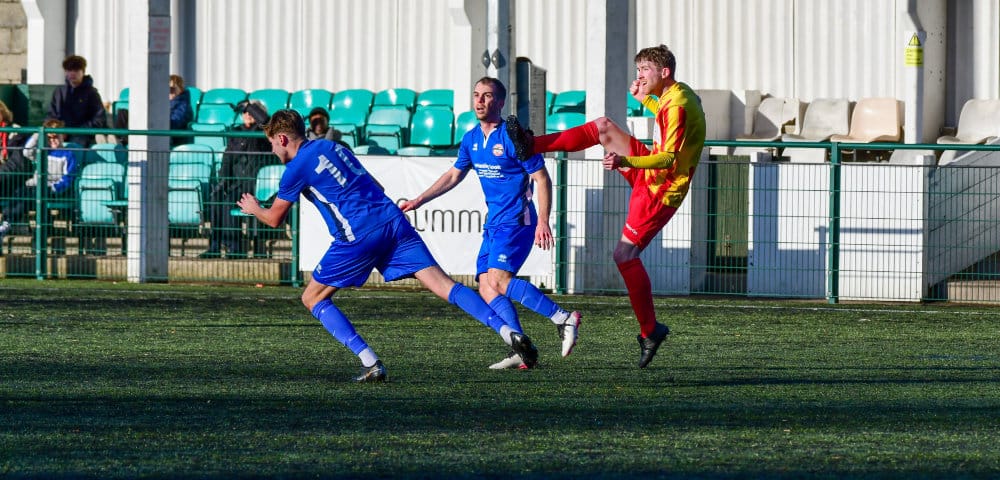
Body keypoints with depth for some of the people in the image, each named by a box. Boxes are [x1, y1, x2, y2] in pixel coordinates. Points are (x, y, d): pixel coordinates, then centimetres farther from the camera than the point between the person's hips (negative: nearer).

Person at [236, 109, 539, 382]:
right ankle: (509, 331, -20)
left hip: (358, 235, -7)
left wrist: (253, 209, 33)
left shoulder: (298, 167, 3)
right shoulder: (334, 147, 23)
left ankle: (370, 364, -5)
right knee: (442, 284, -2)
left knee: (312, 298, 9)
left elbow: (275, 219, 13)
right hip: (393, 221, 7)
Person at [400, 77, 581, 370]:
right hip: (494, 223, 8)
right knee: (486, 286, -4)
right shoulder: (471, 139, 11)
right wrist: (419, 201, 24)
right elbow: (454, 175, 25)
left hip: (517, 221, -8)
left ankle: (563, 319, -19)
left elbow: (542, 179, -11)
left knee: (499, 280, -23)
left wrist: (543, 222, -19)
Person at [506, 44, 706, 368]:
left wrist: (626, 162, -46)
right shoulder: (679, 94, 5)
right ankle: (533, 146, 20)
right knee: (603, 127, 12)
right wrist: (644, 99, 19)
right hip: (652, 171, 10)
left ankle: (650, 331, -3)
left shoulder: (677, 106, -26)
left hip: (658, 189, -10)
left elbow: (669, 158, -34)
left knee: (625, 255, -11)